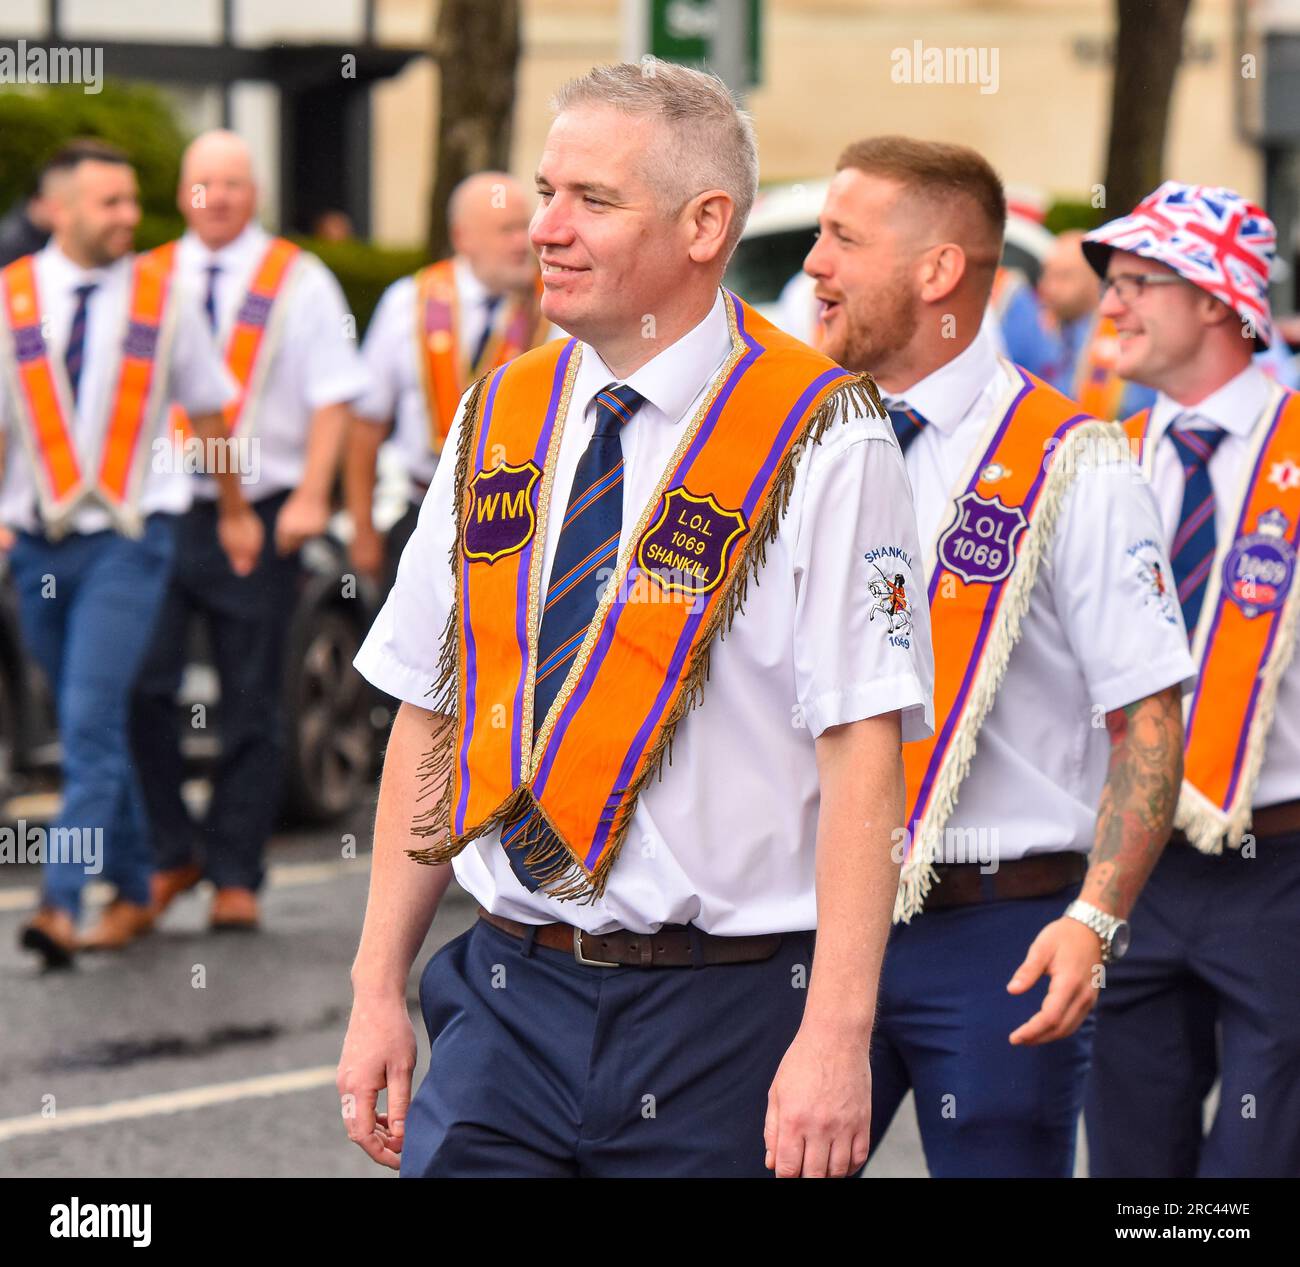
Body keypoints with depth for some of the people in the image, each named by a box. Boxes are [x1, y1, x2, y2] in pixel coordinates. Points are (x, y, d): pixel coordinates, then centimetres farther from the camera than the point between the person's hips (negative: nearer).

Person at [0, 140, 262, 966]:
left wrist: (233, 510, 23)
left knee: (92, 720, -15)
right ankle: (133, 891, 25)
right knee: (93, 724, 11)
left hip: (129, 534, -2)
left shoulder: (162, 298, 4)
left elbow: (207, 409, 15)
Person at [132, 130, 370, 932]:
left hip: (259, 516, -2)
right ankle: (172, 853, 5)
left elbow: (332, 399, 0)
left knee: (251, 707, 1)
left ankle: (236, 876, 8)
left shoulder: (299, 282, 5)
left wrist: (311, 498, -11)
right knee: (142, 688, -10)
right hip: (161, 514, 2)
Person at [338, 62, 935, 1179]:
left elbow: (865, 755, -14)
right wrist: (381, 990, 8)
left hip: (727, 1021, -4)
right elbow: (429, 719, 12)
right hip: (509, 1001, 4)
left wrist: (835, 1040, -21)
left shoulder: (820, 443, -8)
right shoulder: (495, 424, 9)